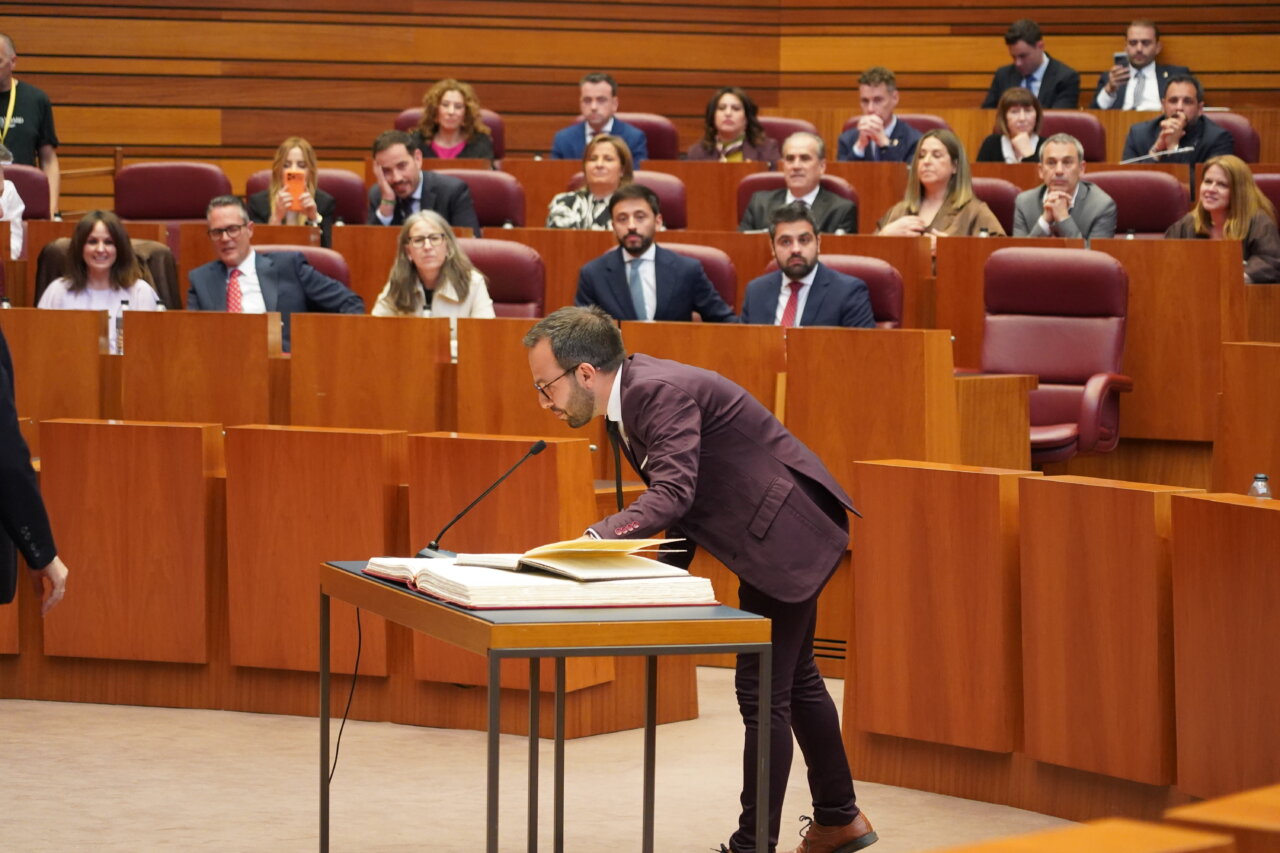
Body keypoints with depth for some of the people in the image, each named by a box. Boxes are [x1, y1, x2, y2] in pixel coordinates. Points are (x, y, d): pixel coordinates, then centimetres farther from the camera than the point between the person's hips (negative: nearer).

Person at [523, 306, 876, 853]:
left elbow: (673, 492, -36)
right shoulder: (629, 395, 6)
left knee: (764, 692, -7)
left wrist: (590, 541, -44)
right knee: (794, 677, 22)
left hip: (790, 530, -11)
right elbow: (680, 492, 14)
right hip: (779, 532, 11)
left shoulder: (663, 392, -25)